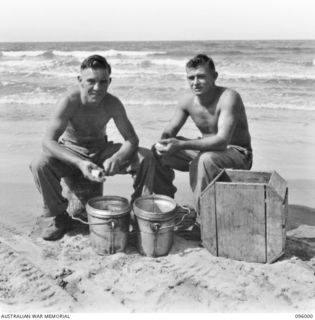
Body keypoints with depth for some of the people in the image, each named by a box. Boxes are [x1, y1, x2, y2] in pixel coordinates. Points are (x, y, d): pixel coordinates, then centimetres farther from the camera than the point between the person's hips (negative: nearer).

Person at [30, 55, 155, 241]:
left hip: (101, 151, 2)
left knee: (146, 158, -18)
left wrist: (116, 158, -37)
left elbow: (132, 139, -15)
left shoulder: (113, 104, -17)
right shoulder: (70, 102, -25)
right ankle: (60, 217, -8)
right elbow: (48, 141, -32)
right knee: (40, 165, -32)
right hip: (71, 153, -2)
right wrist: (79, 163, -47)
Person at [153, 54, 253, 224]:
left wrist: (181, 144, -44)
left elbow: (222, 140, -36)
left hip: (237, 153, -6)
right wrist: (163, 143, -24)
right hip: (206, 149, 7)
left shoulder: (228, 97, -25)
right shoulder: (188, 101, -5)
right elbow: (170, 130, 2)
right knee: (158, 152, -3)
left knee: (205, 159, -39)